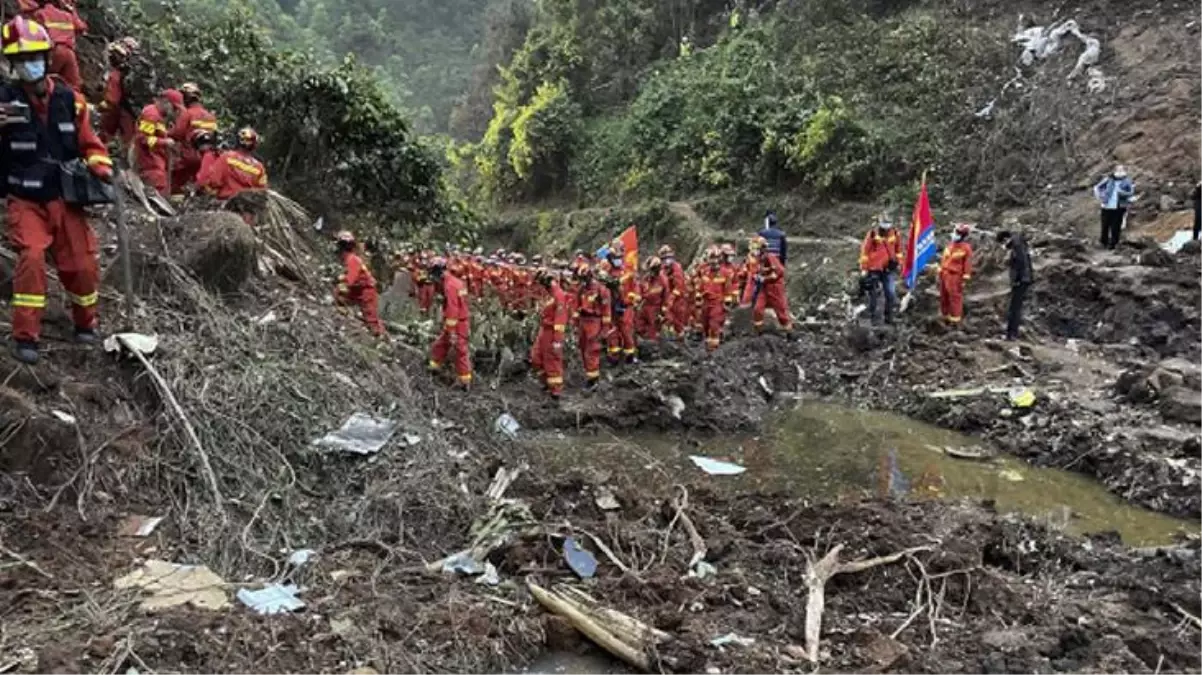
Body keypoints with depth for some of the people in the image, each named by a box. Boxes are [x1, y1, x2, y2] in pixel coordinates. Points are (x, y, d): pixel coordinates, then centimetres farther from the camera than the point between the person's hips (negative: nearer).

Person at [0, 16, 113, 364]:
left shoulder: (70, 99, 1)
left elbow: (89, 143, 10)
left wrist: (102, 169, -8)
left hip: (65, 199, 3)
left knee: (83, 265, 3)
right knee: (31, 258, -19)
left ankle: (85, 325, 27)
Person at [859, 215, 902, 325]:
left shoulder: (894, 234, 0)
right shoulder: (872, 235, -10)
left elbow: (898, 249, 15)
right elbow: (864, 252, -5)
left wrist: (899, 262, 18)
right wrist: (864, 268, -4)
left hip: (889, 269, 2)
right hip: (874, 269, -2)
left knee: (891, 293, -2)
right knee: (873, 294, 7)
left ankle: (888, 316, 13)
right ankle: (872, 316, 23)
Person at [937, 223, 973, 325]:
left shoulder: (966, 248, -11)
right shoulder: (951, 245, 10)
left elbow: (968, 264, -11)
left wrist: (965, 278, -12)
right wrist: (940, 271, 17)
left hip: (955, 276, -7)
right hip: (944, 274, 7)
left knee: (955, 297, -3)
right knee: (944, 296, 13)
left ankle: (955, 319, 3)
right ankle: (945, 316, 26)